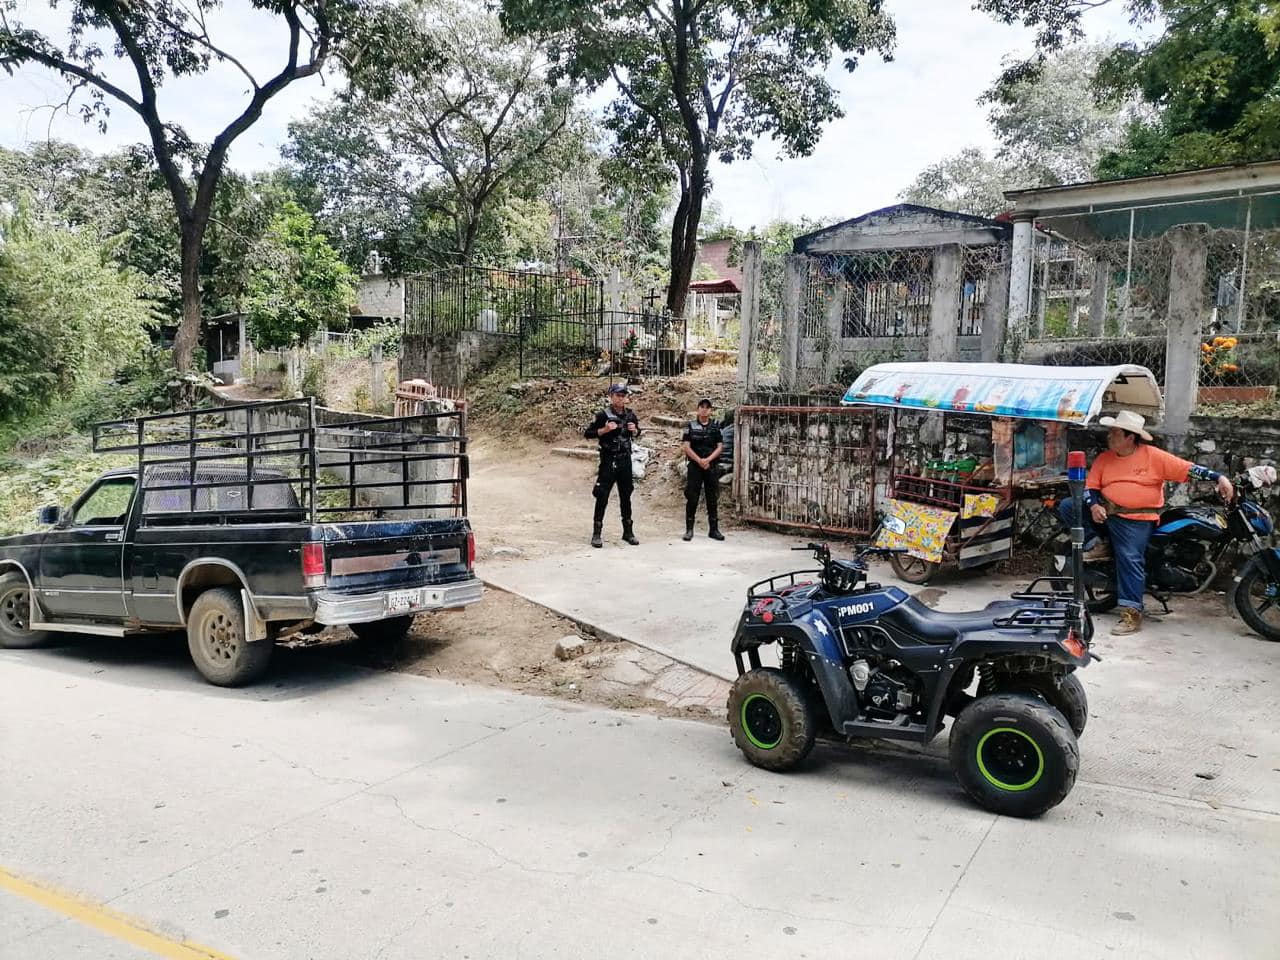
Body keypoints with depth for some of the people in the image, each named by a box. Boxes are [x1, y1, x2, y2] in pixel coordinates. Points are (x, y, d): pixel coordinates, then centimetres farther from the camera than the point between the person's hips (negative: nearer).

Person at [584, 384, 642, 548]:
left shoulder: (631, 414, 7)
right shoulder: (604, 415, -7)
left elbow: (637, 433, 22)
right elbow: (587, 433, -6)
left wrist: (634, 430, -1)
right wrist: (605, 429, -19)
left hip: (625, 459, 5)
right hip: (609, 460, -5)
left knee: (626, 497, 11)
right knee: (602, 497, -4)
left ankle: (628, 532, 21)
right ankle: (596, 534, 2)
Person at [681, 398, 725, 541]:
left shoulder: (716, 427, 8)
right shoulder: (690, 426, 4)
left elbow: (720, 447, 2)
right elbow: (686, 447, -3)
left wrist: (708, 459, -13)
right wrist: (699, 460, -14)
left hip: (712, 467, 2)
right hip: (694, 466, -2)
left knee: (712, 499, 5)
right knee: (691, 498, -2)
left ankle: (714, 529, 12)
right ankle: (689, 530, 3)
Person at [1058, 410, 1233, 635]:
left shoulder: (1153, 456, -3)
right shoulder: (1104, 458, 7)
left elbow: (1188, 469, -5)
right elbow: (1090, 487, 8)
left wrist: (1219, 478, -15)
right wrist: (1093, 506, -13)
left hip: (1135, 519, -5)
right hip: (1105, 511, 5)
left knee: (1130, 559, -21)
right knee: (1067, 506, -12)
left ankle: (1132, 614, -18)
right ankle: (1097, 545, -3)